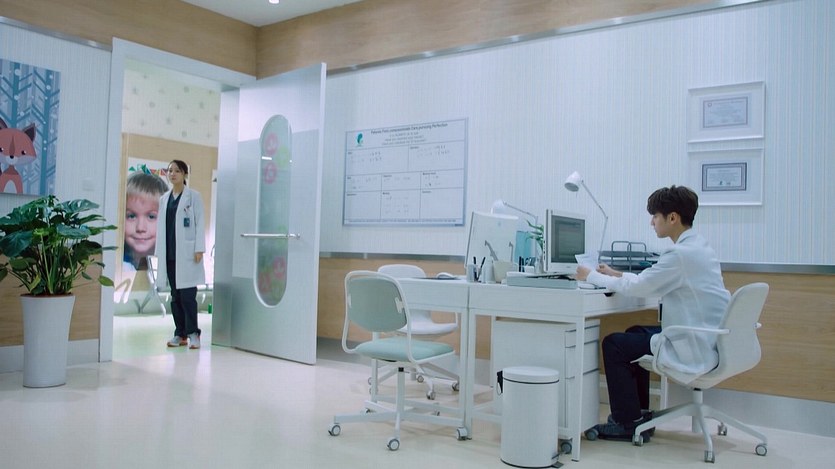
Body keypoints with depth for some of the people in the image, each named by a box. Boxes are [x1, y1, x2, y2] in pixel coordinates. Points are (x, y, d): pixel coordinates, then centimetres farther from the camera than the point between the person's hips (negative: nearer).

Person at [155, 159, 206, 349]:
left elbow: (199, 223, -4)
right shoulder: (164, 198, 15)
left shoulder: (193, 196, 0)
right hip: (169, 254, 5)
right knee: (175, 296, 8)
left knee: (187, 294, -7)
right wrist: (159, 251, 10)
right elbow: (161, 226, 15)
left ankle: (193, 333, 1)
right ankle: (180, 334, 14)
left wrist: (199, 249, -11)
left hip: (187, 253, -5)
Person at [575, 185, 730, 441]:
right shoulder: (697, 247, 10)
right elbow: (651, 282, 17)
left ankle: (627, 422, 10)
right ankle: (639, 414, 29)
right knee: (635, 333, 25)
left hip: (694, 348, -10)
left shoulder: (681, 254, -22)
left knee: (614, 344, -2)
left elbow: (638, 287, -18)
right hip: (707, 338, 10)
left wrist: (592, 276, -6)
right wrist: (616, 274, 14)